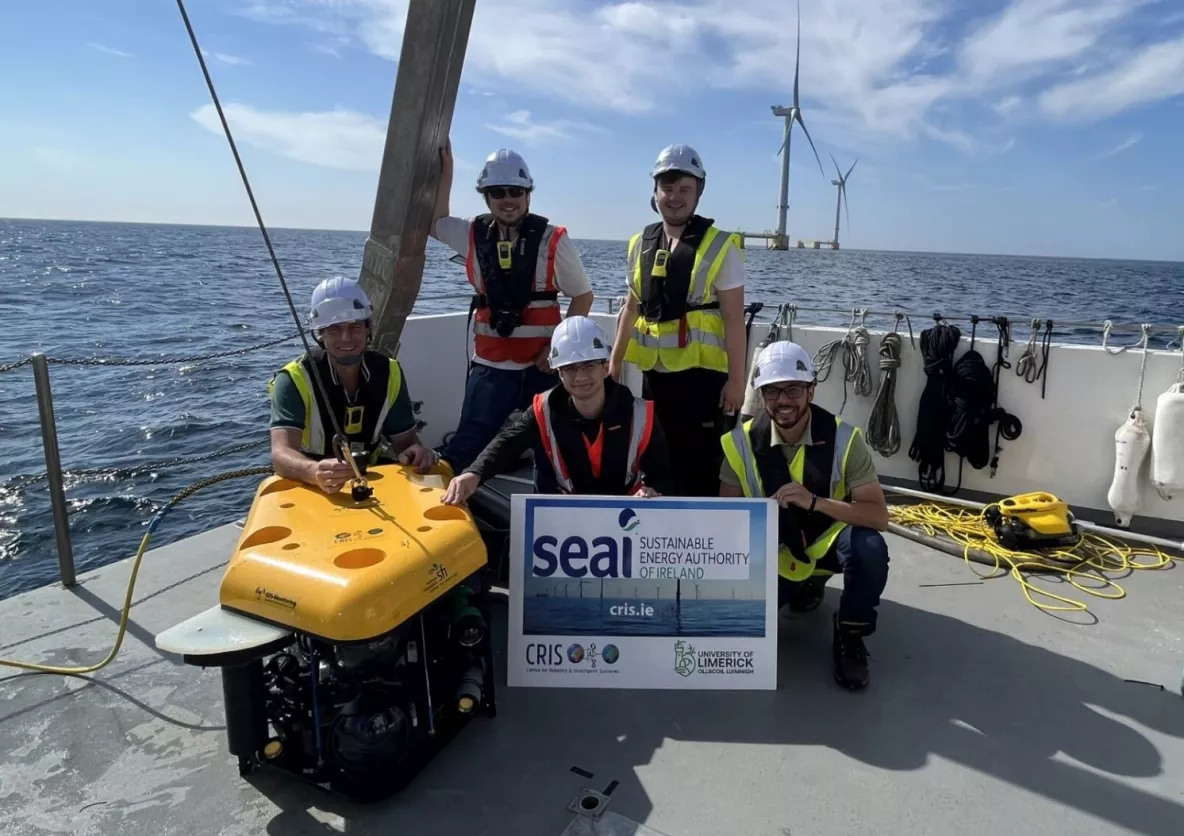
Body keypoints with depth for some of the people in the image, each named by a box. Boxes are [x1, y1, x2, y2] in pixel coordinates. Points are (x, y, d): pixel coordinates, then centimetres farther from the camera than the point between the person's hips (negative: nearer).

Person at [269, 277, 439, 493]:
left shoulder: (389, 373, -3)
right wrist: (315, 472, -48)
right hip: (310, 488, -2)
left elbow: (405, 440, 4)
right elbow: (281, 455, -26)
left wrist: (416, 451, -20)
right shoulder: (295, 379, -15)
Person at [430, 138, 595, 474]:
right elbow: (435, 222, 20)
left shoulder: (552, 240, -7)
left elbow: (583, 295, 0)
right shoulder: (474, 234, 2)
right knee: (463, 451, 3)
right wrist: (446, 171, 13)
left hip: (542, 366, -2)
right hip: (489, 365, 2)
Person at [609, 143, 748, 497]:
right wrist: (615, 362, 16)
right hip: (654, 372, 5)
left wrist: (737, 379, -11)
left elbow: (734, 320, -8)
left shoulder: (720, 247, -6)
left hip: (701, 373, -5)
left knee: (699, 466, 1)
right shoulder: (640, 245, 8)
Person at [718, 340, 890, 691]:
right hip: (775, 550, 2)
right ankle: (806, 584, 17)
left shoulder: (844, 438, -20)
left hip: (829, 539, -2)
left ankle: (850, 638, -5)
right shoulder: (742, 442, -15)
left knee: (869, 548, -35)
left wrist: (814, 501, -40)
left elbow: (878, 516, -25)